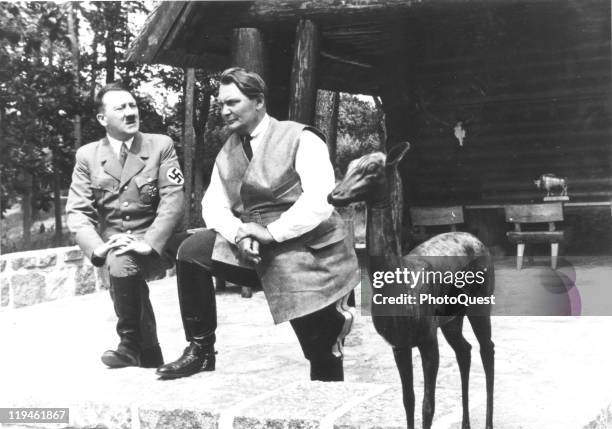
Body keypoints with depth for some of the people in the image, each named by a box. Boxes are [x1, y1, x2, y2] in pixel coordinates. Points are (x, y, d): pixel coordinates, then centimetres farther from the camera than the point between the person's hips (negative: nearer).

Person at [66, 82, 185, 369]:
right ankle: (147, 355, -9)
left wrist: (148, 242, -23)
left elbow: (173, 199, -9)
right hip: (112, 241, 3)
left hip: (155, 244, -3)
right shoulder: (87, 156, 4)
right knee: (119, 263, -27)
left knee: (123, 263, -31)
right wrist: (98, 246, -20)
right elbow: (77, 212, 0)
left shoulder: (161, 146, -1)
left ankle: (131, 345, -10)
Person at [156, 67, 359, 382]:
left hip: (307, 252, -5)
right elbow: (213, 203, 4)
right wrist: (237, 232, -18)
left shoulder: (300, 139, -9)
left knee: (322, 354, -7)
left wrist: (271, 232, -26)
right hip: (252, 249, 5)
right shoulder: (227, 152, 12)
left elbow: (320, 199, -21)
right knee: (191, 251, -14)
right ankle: (200, 350, -4)